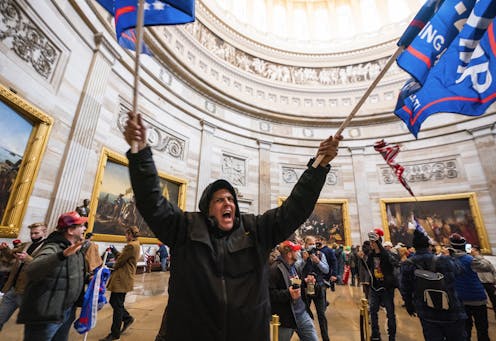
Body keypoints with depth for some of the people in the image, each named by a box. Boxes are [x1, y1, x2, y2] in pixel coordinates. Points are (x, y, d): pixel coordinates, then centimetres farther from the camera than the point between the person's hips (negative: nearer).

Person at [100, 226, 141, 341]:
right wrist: (115, 252, 14)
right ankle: (127, 318, 30)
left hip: (122, 280, -10)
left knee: (117, 305, 2)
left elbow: (120, 261, -16)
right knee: (114, 302, 19)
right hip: (123, 279, 10)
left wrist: (113, 267, 3)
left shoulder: (131, 245, -21)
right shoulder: (135, 245, 12)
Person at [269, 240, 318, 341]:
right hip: (285, 317, -8)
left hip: (301, 313, 8)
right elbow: (269, 293, -27)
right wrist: (288, 294, -34)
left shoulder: (292, 266, 9)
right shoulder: (275, 269, -23)